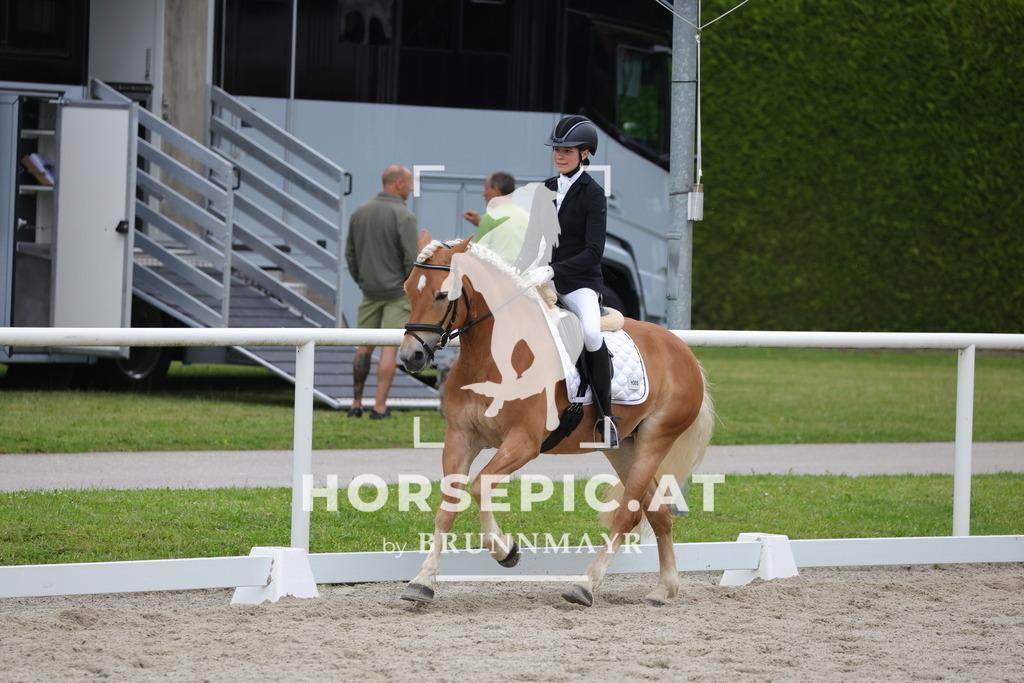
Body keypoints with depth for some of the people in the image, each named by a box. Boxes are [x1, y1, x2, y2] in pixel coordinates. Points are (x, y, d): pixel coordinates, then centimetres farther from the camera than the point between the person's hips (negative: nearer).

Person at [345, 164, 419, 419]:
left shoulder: (359, 213, 4)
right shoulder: (404, 216, -15)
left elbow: (350, 254, 10)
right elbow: (412, 259, -18)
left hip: (370, 290, 5)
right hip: (397, 291, -5)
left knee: (364, 347, 14)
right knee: (390, 348, -3)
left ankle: (356, 403, 16)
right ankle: (380, 407, -5)